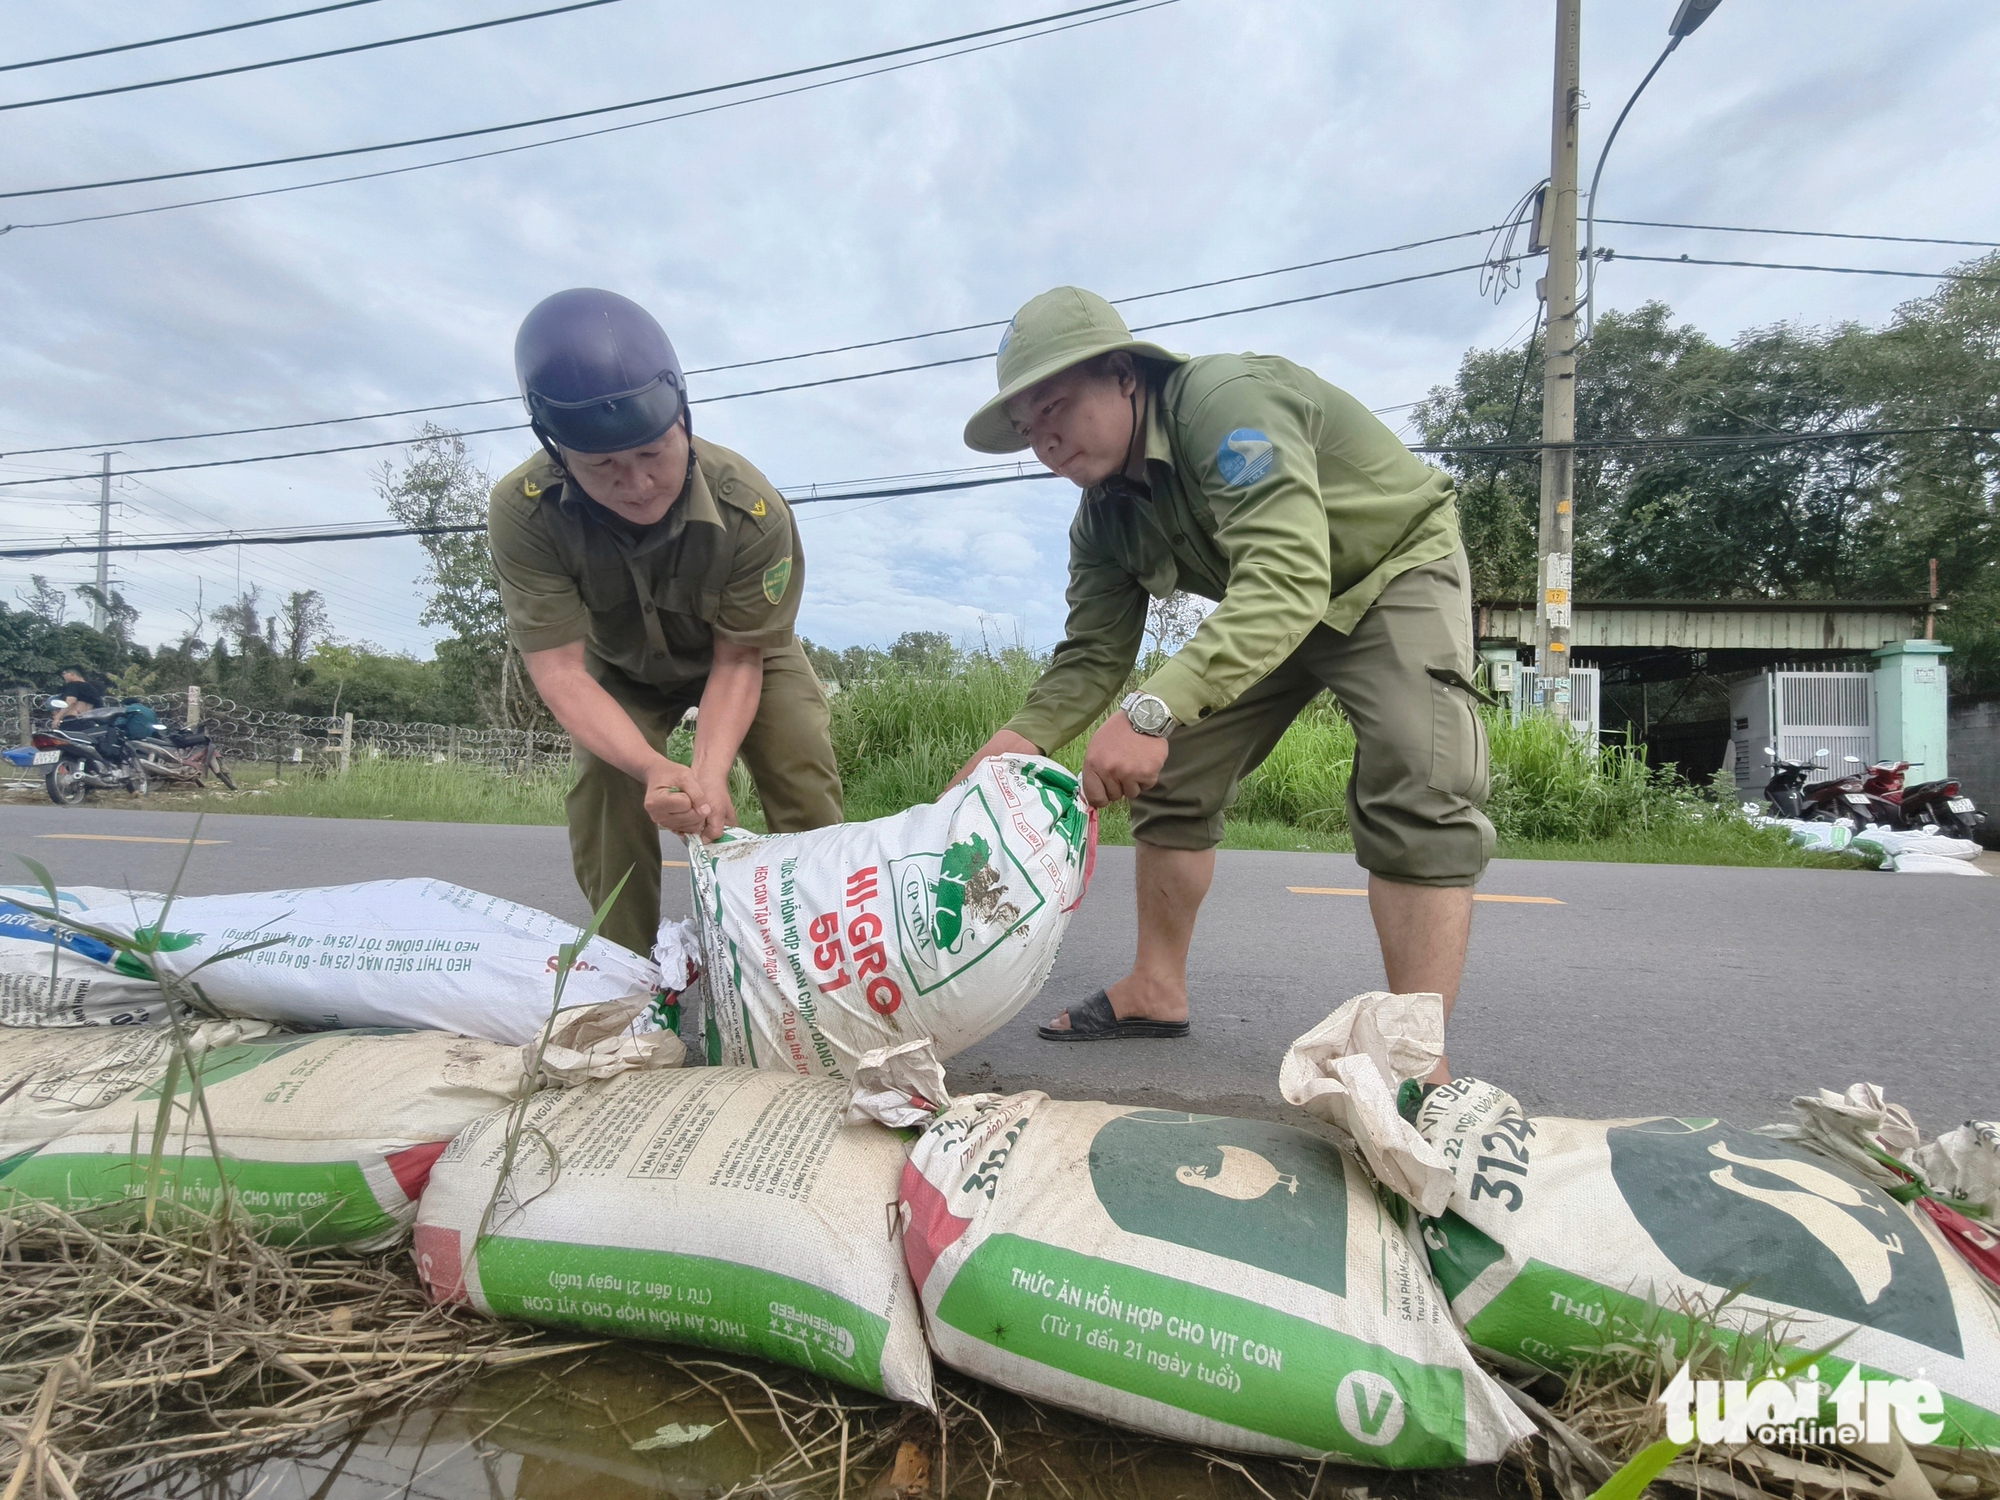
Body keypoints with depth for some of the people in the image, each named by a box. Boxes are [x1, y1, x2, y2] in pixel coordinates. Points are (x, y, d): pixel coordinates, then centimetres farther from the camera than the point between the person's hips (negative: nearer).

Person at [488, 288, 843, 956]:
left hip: (744, 653, 0)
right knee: (602, 789, -18)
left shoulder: (752, 510, -36)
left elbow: (737, 661, -27)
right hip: (624, 668, 1)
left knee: (804, 784, -16)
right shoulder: (521, 513, -35)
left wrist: (710, 770, -42)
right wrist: (655, 769, -50)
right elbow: (559, 670, -35)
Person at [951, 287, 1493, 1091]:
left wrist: (1154, 708, -58)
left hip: (1398, 570, -7)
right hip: (1261, 607, 7)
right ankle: (1157, 990, 13)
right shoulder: (1103, 518, -7)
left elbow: (1288, 577, -47)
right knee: (1170, 777, 1)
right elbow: (1094, 654, -9)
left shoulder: (1226, 400, -33)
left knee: (1415, 796, -26)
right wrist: (1023, 738, -30)